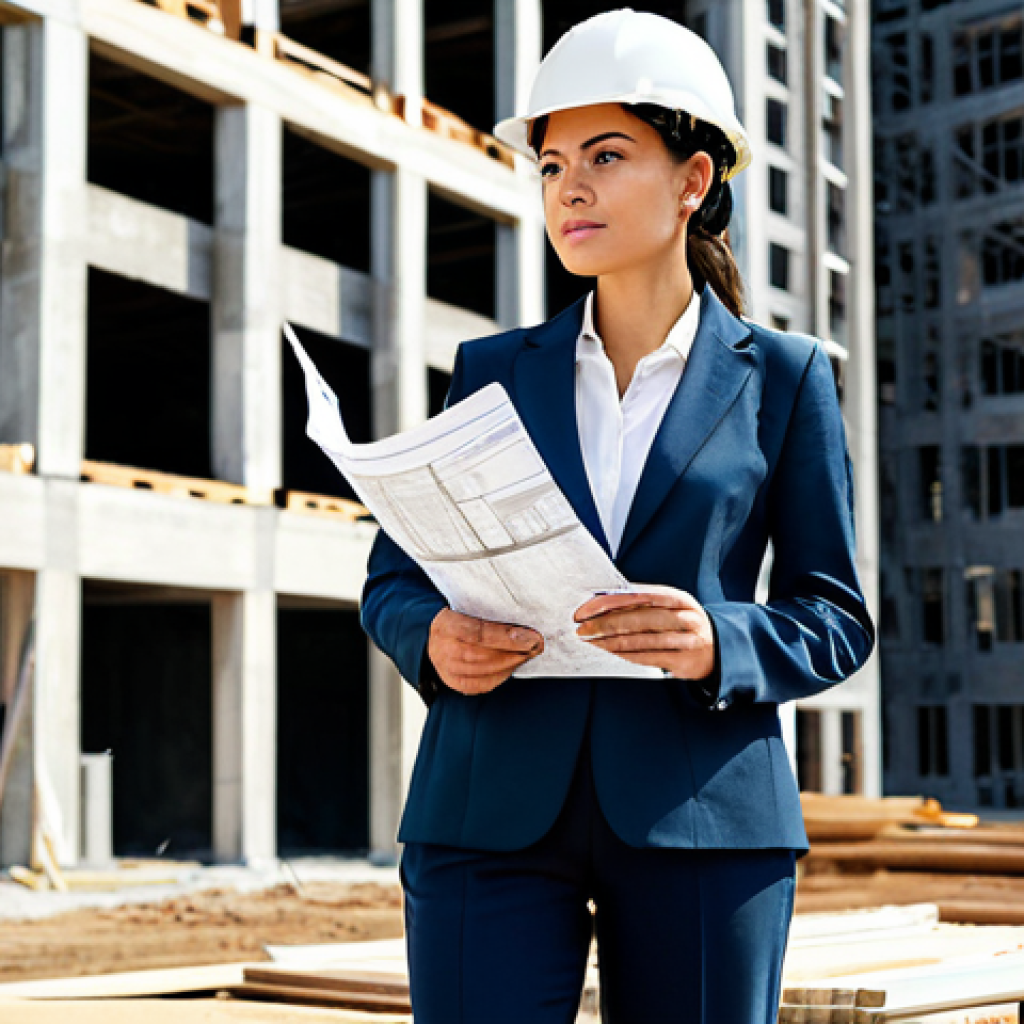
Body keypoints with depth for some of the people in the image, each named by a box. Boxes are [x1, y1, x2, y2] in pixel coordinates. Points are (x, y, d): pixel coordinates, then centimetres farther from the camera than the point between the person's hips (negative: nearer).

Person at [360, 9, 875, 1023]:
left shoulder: (782, 377, 7)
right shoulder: (492, 370, 12)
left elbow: (834, 618, 6)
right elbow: (391, 581, 13)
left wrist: (719, 643, -15)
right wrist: (433, 641, -11)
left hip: (700, 820, -1)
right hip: (492, 817, 1)